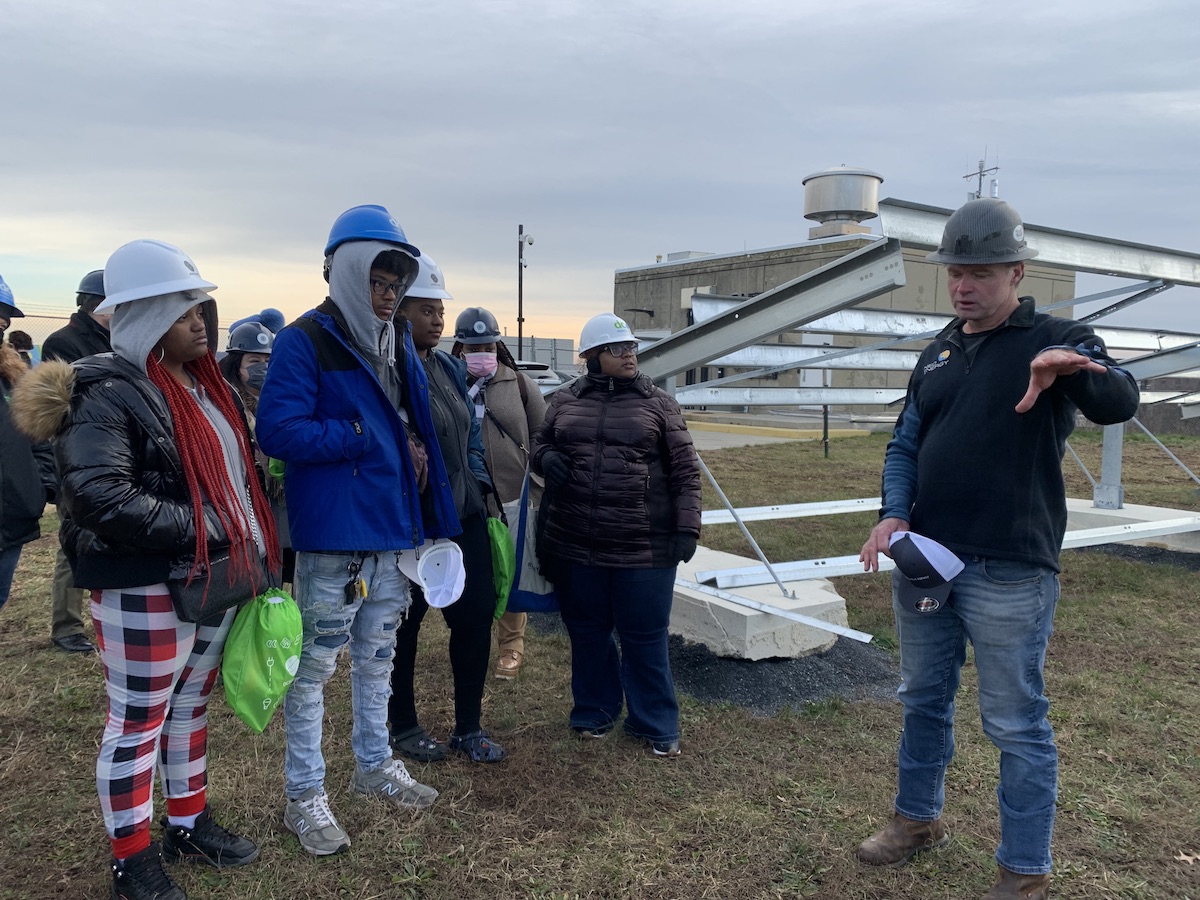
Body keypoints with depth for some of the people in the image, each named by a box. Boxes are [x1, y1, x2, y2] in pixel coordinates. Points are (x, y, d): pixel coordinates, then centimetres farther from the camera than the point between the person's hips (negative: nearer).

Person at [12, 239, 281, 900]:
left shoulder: (204, 385, 12)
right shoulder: (107, 394, -14)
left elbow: (236, 469, 20)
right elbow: (99, 497, -26)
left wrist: (253, 541, 9)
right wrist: (197, 528, -23)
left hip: (216, 579, 8)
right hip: (144, 591, -8)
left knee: (192, 706, 20)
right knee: (137, 723, 6)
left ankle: (189, 823, 36)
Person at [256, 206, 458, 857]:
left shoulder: (398, 343, 12)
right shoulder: (305, 341, -11)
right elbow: (277, 431, -20)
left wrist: (412, 450, 2)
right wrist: (368, 436, -18)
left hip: (393, 530, 7)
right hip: (332, 534, -7)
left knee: (377, 655, 19)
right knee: (316, 664, 4)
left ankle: (374, 765, 37)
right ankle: (304, 796, 19)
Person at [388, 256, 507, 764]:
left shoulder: (450, 369, 11)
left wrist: (477, 484, 12)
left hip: (464, 516, 7)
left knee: (476, 614, 9)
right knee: (404, 623, 9)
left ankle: (468, 728, 24)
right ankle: (403, 726, 30)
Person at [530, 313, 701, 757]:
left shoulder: (659, 403, 1)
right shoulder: (564, 401, 6)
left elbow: (685, 471, 1)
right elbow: (539, 444, 20)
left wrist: (687, 527, -7)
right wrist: (546, 457, -5)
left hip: (644, 549, -2)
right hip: (576, 545, 3)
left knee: (646, 638, 7)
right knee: (587, 633, 15)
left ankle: (656, 724, 25)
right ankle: (594, 712, 35)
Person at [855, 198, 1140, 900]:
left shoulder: (1058, 340, -5)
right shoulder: (938, 354, 12)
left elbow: (1119, 402, -24)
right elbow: (905, 445, 12)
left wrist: (1070, 367, -46)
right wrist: (894, 514, -6)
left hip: (1009, 574, -6)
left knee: (1017, 723, 4)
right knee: (924, 701, 19)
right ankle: (919, 819, 38)